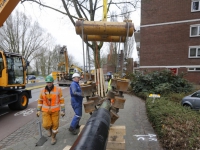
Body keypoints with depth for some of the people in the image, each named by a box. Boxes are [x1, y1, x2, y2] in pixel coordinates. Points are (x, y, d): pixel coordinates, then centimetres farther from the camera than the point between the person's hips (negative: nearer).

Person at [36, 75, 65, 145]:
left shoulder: (58, 89, -12)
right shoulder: (43, 90, -5)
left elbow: (61, 100, -8)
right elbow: (40, 100, 7)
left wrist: (62, 110, -8)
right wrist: (38, 110, 5)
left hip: (55, 110, -1)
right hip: (46, 111, 2)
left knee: (55, 124, 5)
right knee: (46, 125, -6)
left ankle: (53, 137, 30)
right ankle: (49, 129, 31)